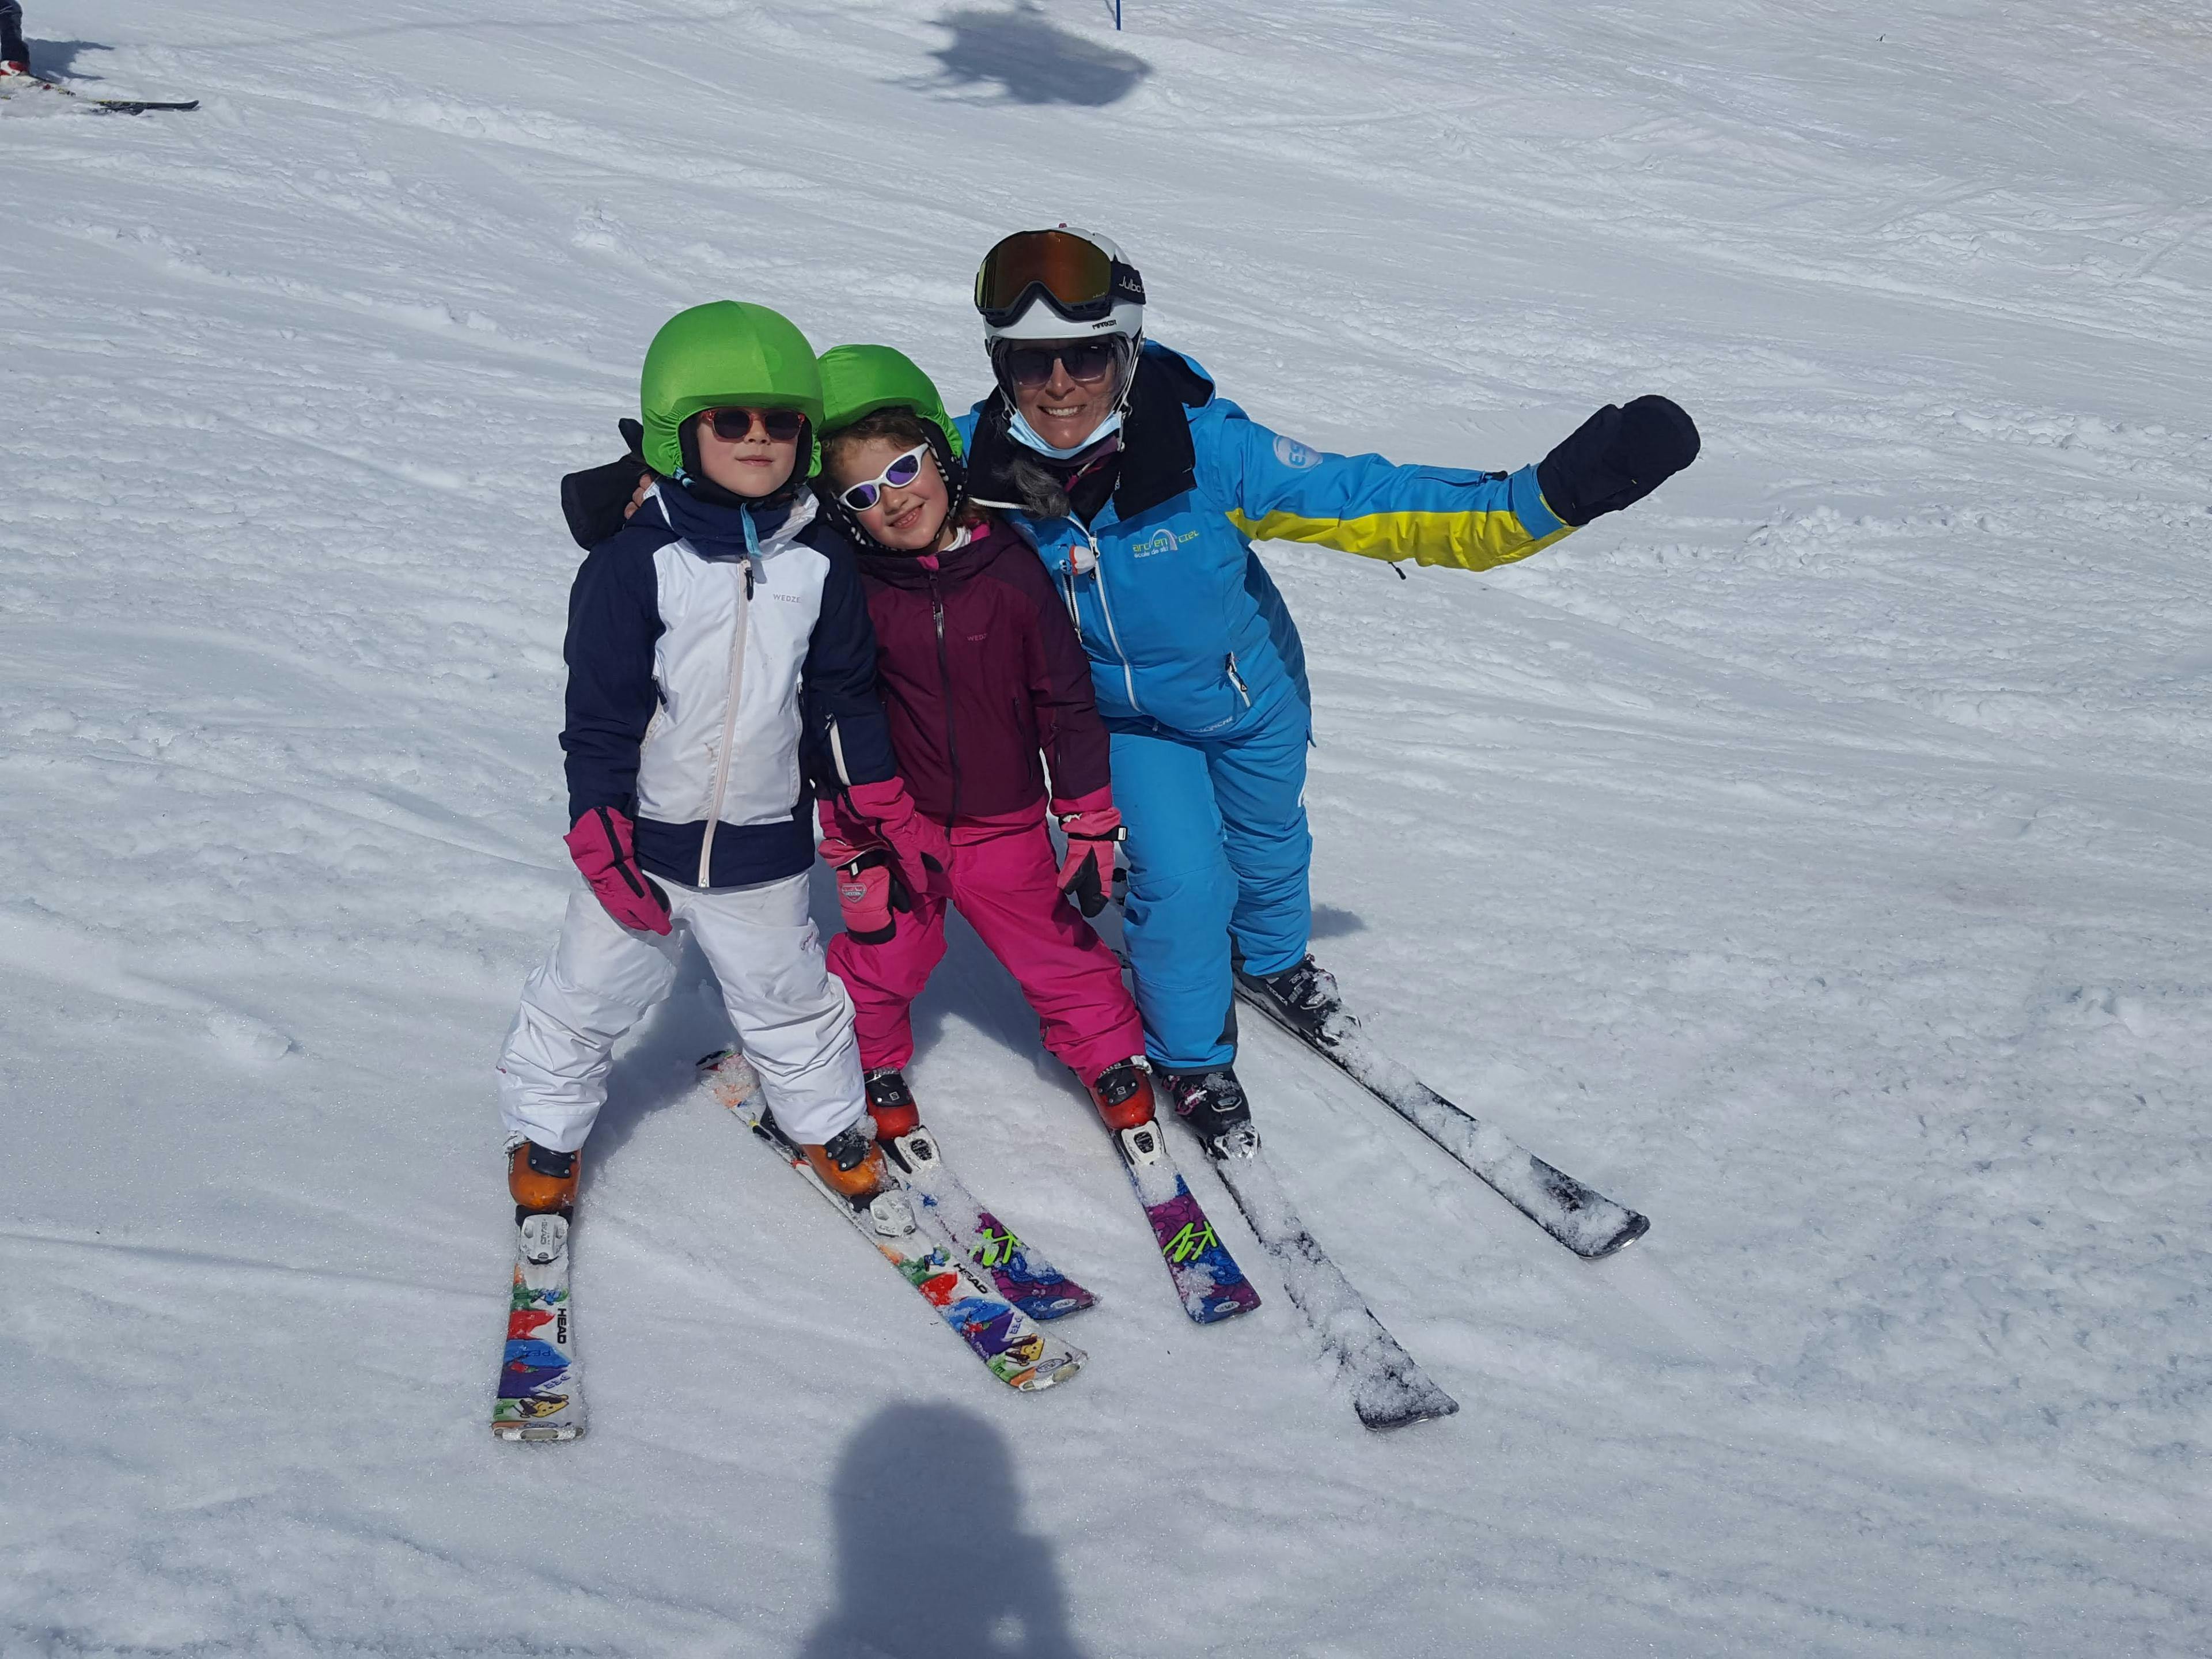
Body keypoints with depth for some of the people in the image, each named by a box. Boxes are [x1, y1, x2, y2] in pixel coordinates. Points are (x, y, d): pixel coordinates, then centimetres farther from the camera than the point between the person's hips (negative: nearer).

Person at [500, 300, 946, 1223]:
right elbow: (600, 713, -11)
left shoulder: (820, 563, -3)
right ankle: (545, 1133, 34)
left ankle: (829, 1123, 41)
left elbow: (844, 699, 7)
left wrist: (890, 811, 8)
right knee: (587, 996, 12)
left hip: (764, 846, 2)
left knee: (789, 999, 18)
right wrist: (601, 840, -15)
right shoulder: (634, 564, -14)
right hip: (642, 842, -2)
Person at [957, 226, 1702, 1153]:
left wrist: (1547, 498, -40)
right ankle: (1192, 1060, 24)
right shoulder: (972, 470, -29)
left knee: (1269, 844, 23)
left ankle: (1271, 961, 60)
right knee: (1179, 882, -7)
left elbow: (1364, 501, -33)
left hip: (1250, 689, 1)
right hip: (1126, 719, 0)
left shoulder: (1206, 447, -35)